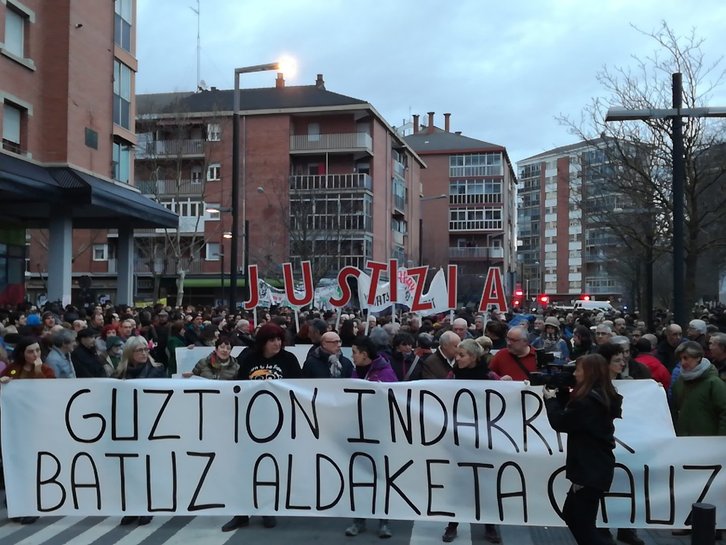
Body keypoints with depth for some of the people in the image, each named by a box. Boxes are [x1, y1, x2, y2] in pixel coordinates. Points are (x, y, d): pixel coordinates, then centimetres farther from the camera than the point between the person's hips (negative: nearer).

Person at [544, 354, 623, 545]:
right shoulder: (602, 397, 8)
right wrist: (561, 393, 7)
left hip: (590, 469, -10)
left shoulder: (588, 401, -23)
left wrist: (550, 398, -1)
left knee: (583, 525, -3)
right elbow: (570, 414, 17)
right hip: (595, 466, 10)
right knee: (570, 515, 21)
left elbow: (560, 423, -14)